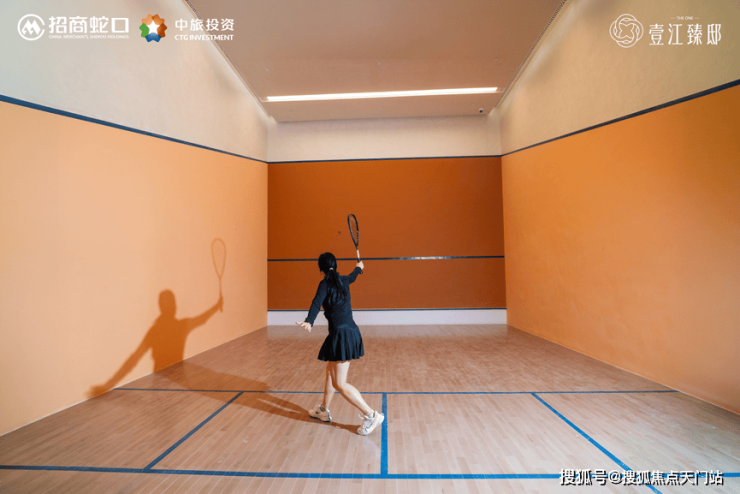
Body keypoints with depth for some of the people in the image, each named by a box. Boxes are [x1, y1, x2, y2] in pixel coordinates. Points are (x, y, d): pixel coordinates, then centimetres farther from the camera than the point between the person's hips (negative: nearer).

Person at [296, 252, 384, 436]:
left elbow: (317, 303, -26)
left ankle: (371, 415, 0)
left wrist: (309, 322, -41)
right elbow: (352, 277, 33)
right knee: (330, 372, 23)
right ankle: (323, 410, 38)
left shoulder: (325, 283, -9)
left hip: (341, 334, -8)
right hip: (351, 332, 8)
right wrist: (359, 268, 54)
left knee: (339, 383, -2)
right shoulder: (343, 280, 10)